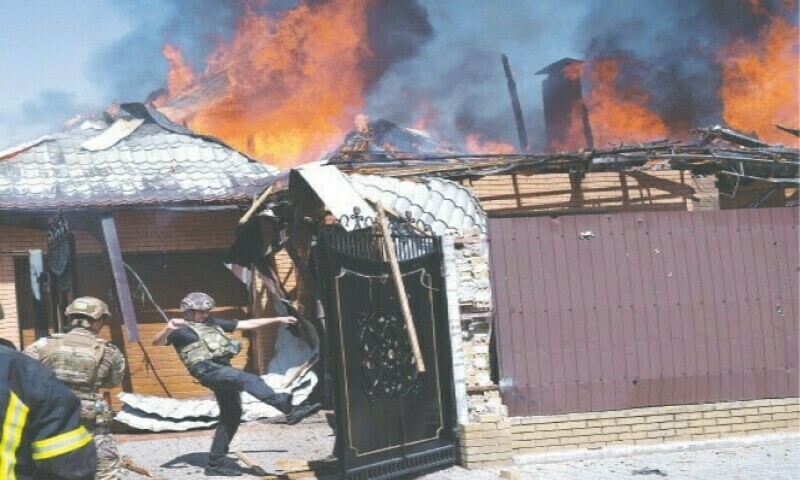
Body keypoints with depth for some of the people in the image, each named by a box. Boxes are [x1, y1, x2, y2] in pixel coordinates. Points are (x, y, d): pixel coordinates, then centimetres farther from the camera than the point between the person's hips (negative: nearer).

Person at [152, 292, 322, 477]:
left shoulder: (213, 323, 24)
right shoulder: (181, 329, 5)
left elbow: (247, 324, 24)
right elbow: (156, 342, -11)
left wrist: (278, 319, 21)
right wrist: (168, 329, -34)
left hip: (223, 370, 9)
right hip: (208, 370, -9)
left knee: (231, 416, 6)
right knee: (249, 380, -28)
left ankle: (215, 464, 12)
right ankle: (289, 409, -44)